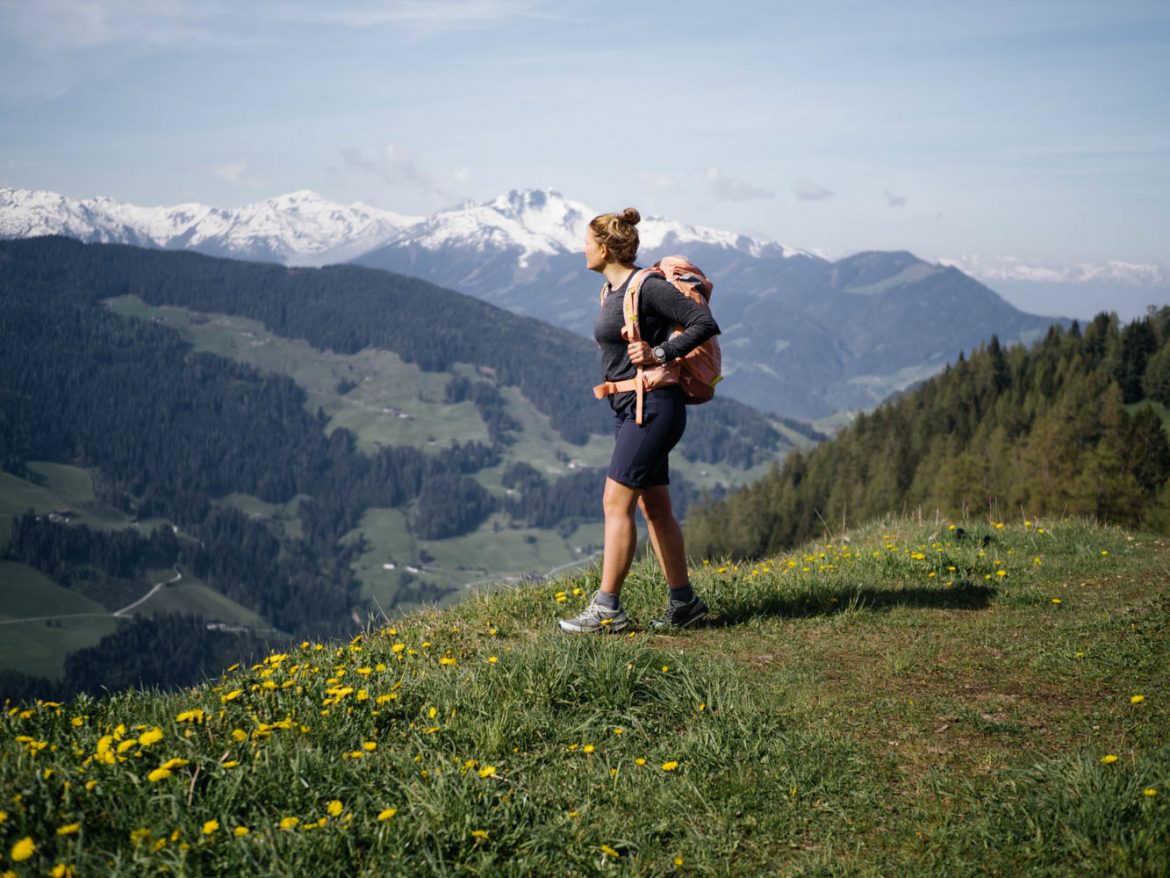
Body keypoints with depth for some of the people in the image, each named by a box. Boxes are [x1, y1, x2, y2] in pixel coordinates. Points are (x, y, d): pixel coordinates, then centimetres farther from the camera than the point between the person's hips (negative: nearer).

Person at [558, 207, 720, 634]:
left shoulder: (646, 287, -13)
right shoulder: (610, 291, 14)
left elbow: (706, 324, -14)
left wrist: (659, 354, -17)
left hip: (654, 406, -10)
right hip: (630, 408, 10)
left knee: (616, 503, -10)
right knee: (654, 507, 11)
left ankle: (607, 609, -6)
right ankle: (683, 602, 18)